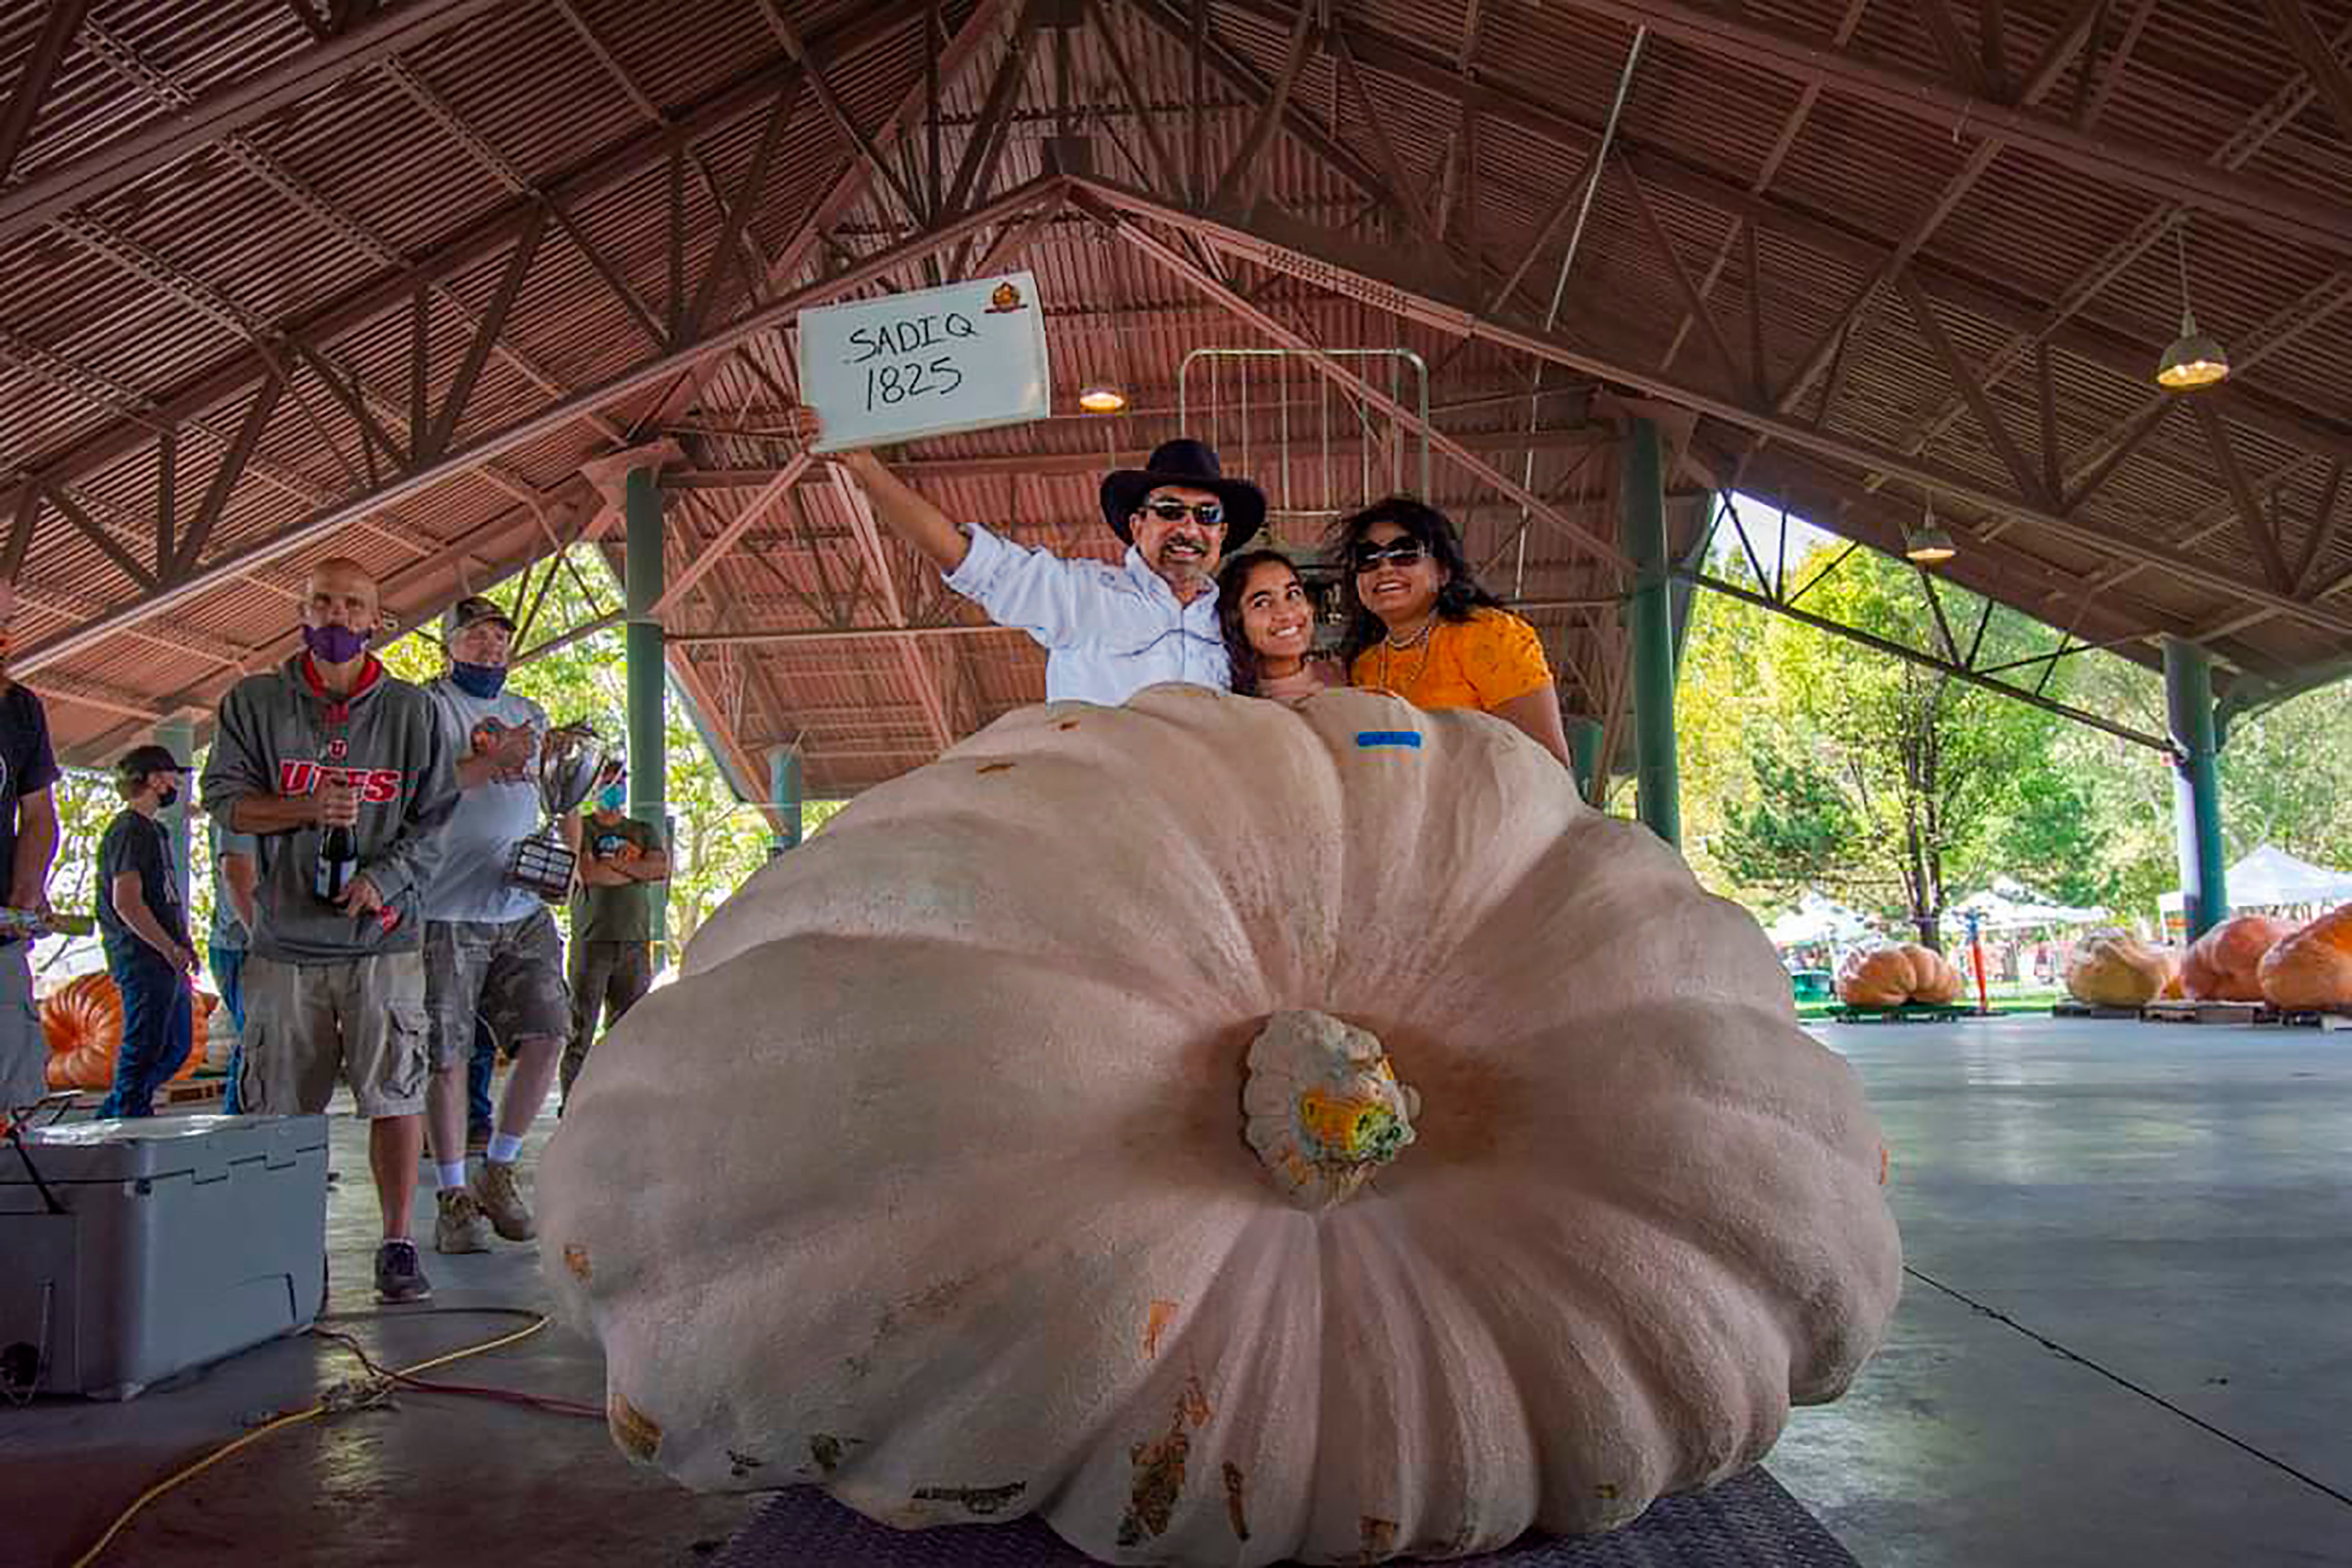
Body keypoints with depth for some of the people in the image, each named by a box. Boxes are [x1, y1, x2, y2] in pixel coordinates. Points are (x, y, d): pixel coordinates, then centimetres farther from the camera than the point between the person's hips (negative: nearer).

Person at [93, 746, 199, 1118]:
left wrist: (184, 943, 14)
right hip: (144, 961, -10)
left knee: (176, 1047, 15)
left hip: (166, 962, 10)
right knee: (144, 1050, -4)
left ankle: (113, 1115, 22)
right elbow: (127, 903, -20)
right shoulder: (129, 830, -12)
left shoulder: (154, 830, 20)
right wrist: (171, 949, -17)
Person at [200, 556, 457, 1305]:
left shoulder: (411, 710, 7)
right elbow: (225, 798, 5)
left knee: (394, 1092, -6)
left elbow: (437, 816, 5)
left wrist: (385, 878, -11)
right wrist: (308, 808, -13)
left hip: (383, 937, -1)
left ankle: (398, 1244, 1)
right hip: (285, 939, 1)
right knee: (280, 1105, 5)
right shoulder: (254, 703, 9)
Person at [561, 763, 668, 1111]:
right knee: (580, 1027, -5)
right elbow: (587, 874, -10)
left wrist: (615, 864, -4)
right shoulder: (582, 827, 6)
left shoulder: (644, 831, 18)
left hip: (635, 942, 3)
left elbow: (663, 868, 0)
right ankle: (571, 1101, -1)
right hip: (591, 940, -3)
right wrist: (636, 869, -2)